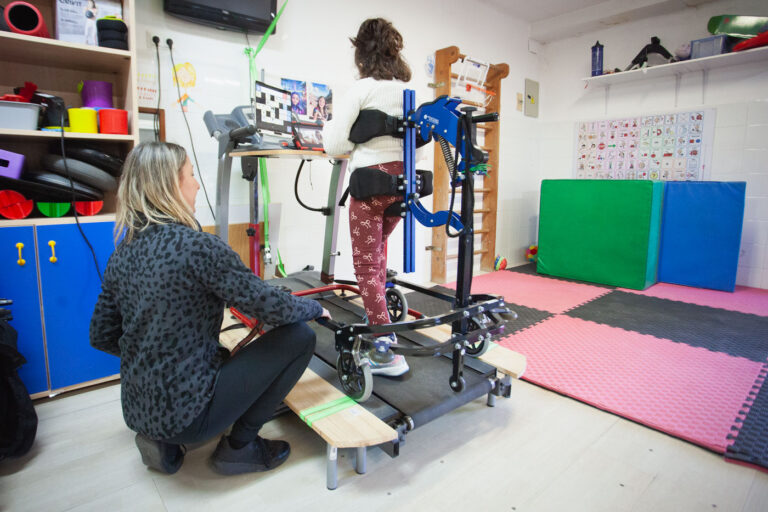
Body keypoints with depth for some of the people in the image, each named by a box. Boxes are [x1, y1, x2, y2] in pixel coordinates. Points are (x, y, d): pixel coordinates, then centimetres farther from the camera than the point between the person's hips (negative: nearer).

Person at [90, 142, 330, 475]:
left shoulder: (122, 253, 2)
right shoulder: (196, 245, -22)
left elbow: (102, 337, 10)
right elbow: (270, 306, -19)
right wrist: (316, 308, 0)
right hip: (186, 411, -8)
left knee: (220, 354, 34)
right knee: (299, 336, -6)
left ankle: (164, 441, 17)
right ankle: (239, 447, 5)